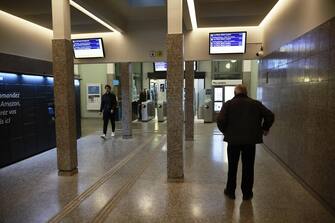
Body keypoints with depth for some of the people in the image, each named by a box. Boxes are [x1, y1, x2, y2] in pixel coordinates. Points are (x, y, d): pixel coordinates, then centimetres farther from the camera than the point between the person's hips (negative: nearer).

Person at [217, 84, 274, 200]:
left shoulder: (229, 104, 0)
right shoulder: (256, 104, 6)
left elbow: (220, 120, -11)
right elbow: (270, 115, 3)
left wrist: (225, 131, 4)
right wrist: (265, 128, 15)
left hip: (233, 140, -1)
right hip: (251, 140, 1)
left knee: (232, 167, 13)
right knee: (248, 167, 11)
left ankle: (230, 191, 23)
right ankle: (247, 193, 20)